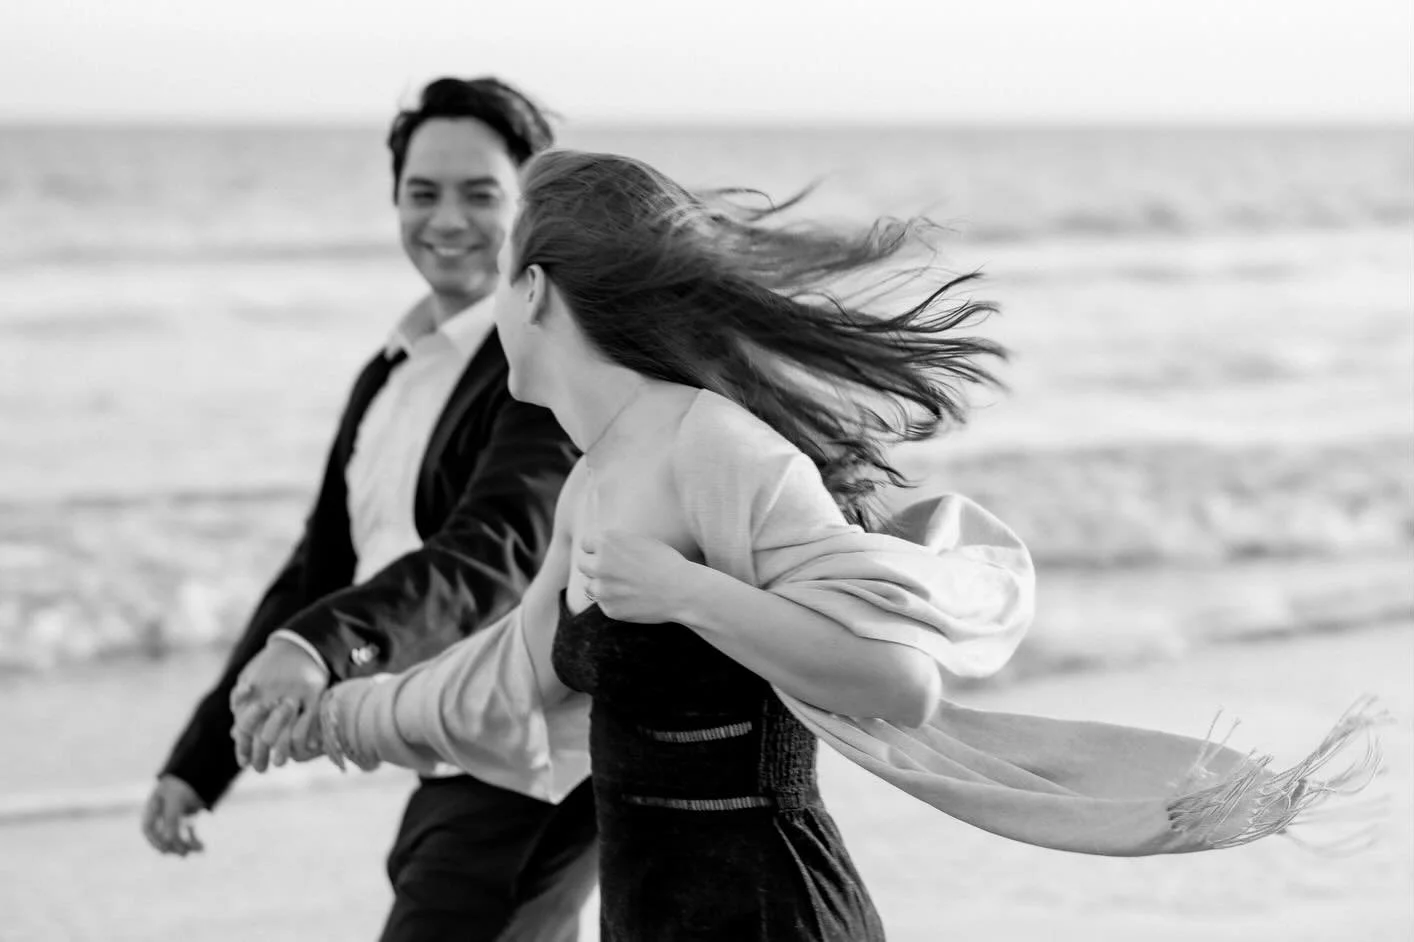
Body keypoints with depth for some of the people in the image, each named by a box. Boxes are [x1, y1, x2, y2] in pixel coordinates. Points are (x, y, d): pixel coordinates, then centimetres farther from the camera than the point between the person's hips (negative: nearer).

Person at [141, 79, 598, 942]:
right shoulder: (390, 375, 14)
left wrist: (324, 644, -44)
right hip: (450, 774, 9)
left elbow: (498, 550, -29)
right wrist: (198, 762, 16)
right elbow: (319, 570, 19)